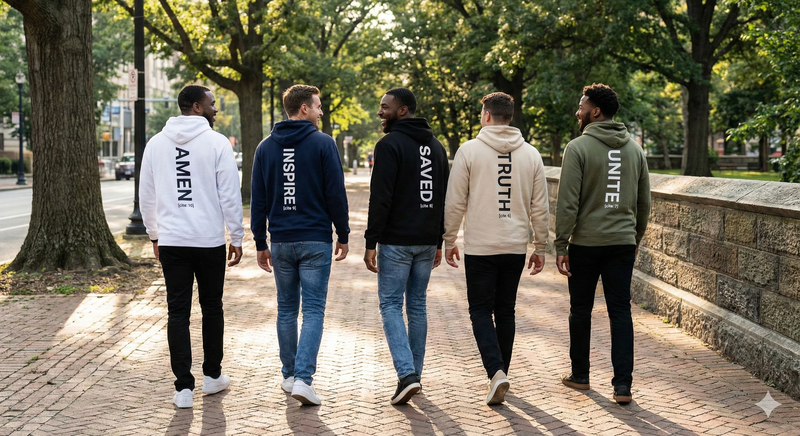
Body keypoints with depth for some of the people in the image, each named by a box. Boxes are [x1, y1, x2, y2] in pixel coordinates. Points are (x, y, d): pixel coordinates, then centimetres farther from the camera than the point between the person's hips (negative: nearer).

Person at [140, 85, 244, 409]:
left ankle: (183, 387, 3)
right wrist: (236, 238, -1)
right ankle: (212, 376, 25)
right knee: (212, 308, 14)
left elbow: (146, 196, 11)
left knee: (178, 312, 4)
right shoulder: (216, 143, -7)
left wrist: (154, 234, 22)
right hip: (209, 240, -2)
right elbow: (230, 195, -8)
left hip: (170, 242, 3)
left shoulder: (156, 143, 6)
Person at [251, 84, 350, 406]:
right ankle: (303, 378, -11)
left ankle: (289, 376, 21)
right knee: (313, 311, -1)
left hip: (281, 242, 4)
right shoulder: (323, 143, -6)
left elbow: (258, 200, 7)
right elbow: (336, 194, -8)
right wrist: (343, 235, 3)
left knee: (286, 310, 14)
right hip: (315, 241, -4)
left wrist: (261, 243, 13)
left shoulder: (266, 147, 6)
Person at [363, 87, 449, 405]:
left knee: (391, 305, -1)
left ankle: (407, 375, -13)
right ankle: (414, 375, 19)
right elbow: (444, 198, 17)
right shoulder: (436, 146, 14)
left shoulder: (390, 144, -10)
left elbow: (380, 198, -16)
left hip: (396, 241, -7)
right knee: (417, 305, 13)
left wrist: (371, 242, -12)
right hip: (427, 241, 7)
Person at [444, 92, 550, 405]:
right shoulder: (531, 154, 4)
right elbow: (540, 208, 6)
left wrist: (449, 240, 6)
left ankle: (496, 372, -12)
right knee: (505, 311, 15)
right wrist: (540, 247, 15)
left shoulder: (470, 150, -6)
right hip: (515, 247, 4)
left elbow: (455, 202, -5)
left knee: (481, 311, 5)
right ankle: (500, 374, 23)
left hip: (480, 247, -4)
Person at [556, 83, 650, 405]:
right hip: (623, 243, 4)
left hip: (585, 243, -4)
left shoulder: (578, 147, -9)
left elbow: (567, 203, -13)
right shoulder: (634, 149, 8)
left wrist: (561, 246, -9)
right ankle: (623, 384, 1)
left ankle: (580, 375, 24)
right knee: (621, 311, 5)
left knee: (581, 309, 11)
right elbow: (644, 203, 12)